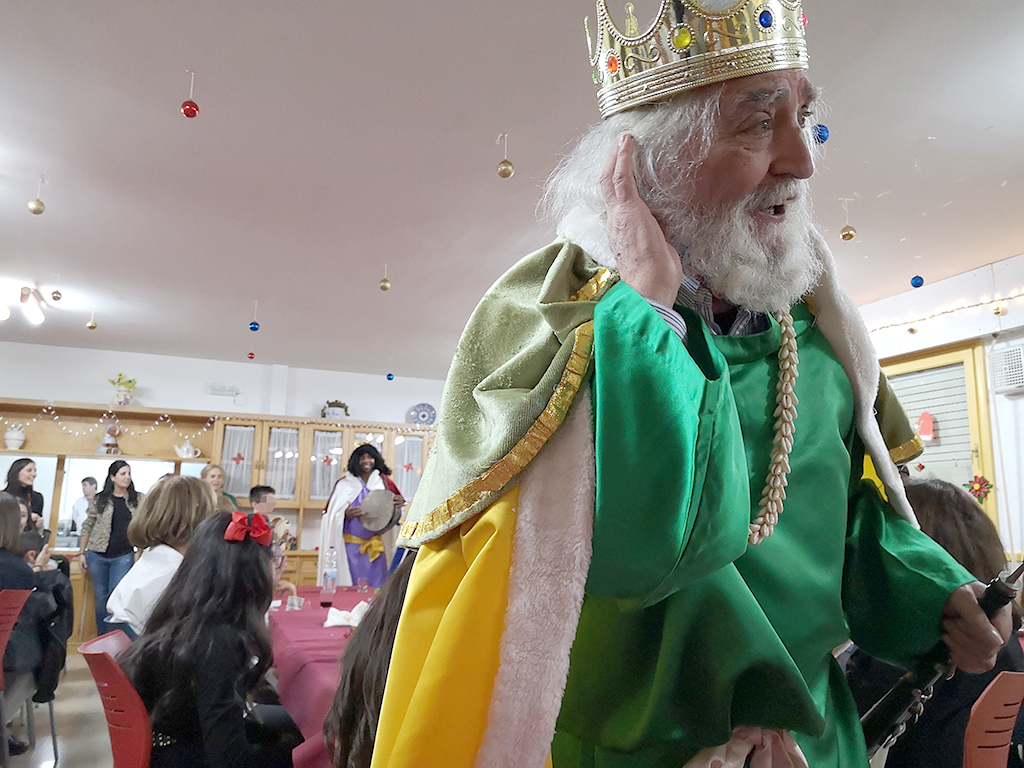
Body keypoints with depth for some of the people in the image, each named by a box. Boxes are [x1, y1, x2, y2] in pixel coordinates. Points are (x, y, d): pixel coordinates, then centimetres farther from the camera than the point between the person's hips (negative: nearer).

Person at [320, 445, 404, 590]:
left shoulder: (383, 482, 9)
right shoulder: (345, 484, 6)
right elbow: (331, 515, 1)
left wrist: (399, 504, -13)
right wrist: (345, 514, -20)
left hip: (375, 547, 1)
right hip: (351, 547, -1)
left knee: (376, 587, 0)